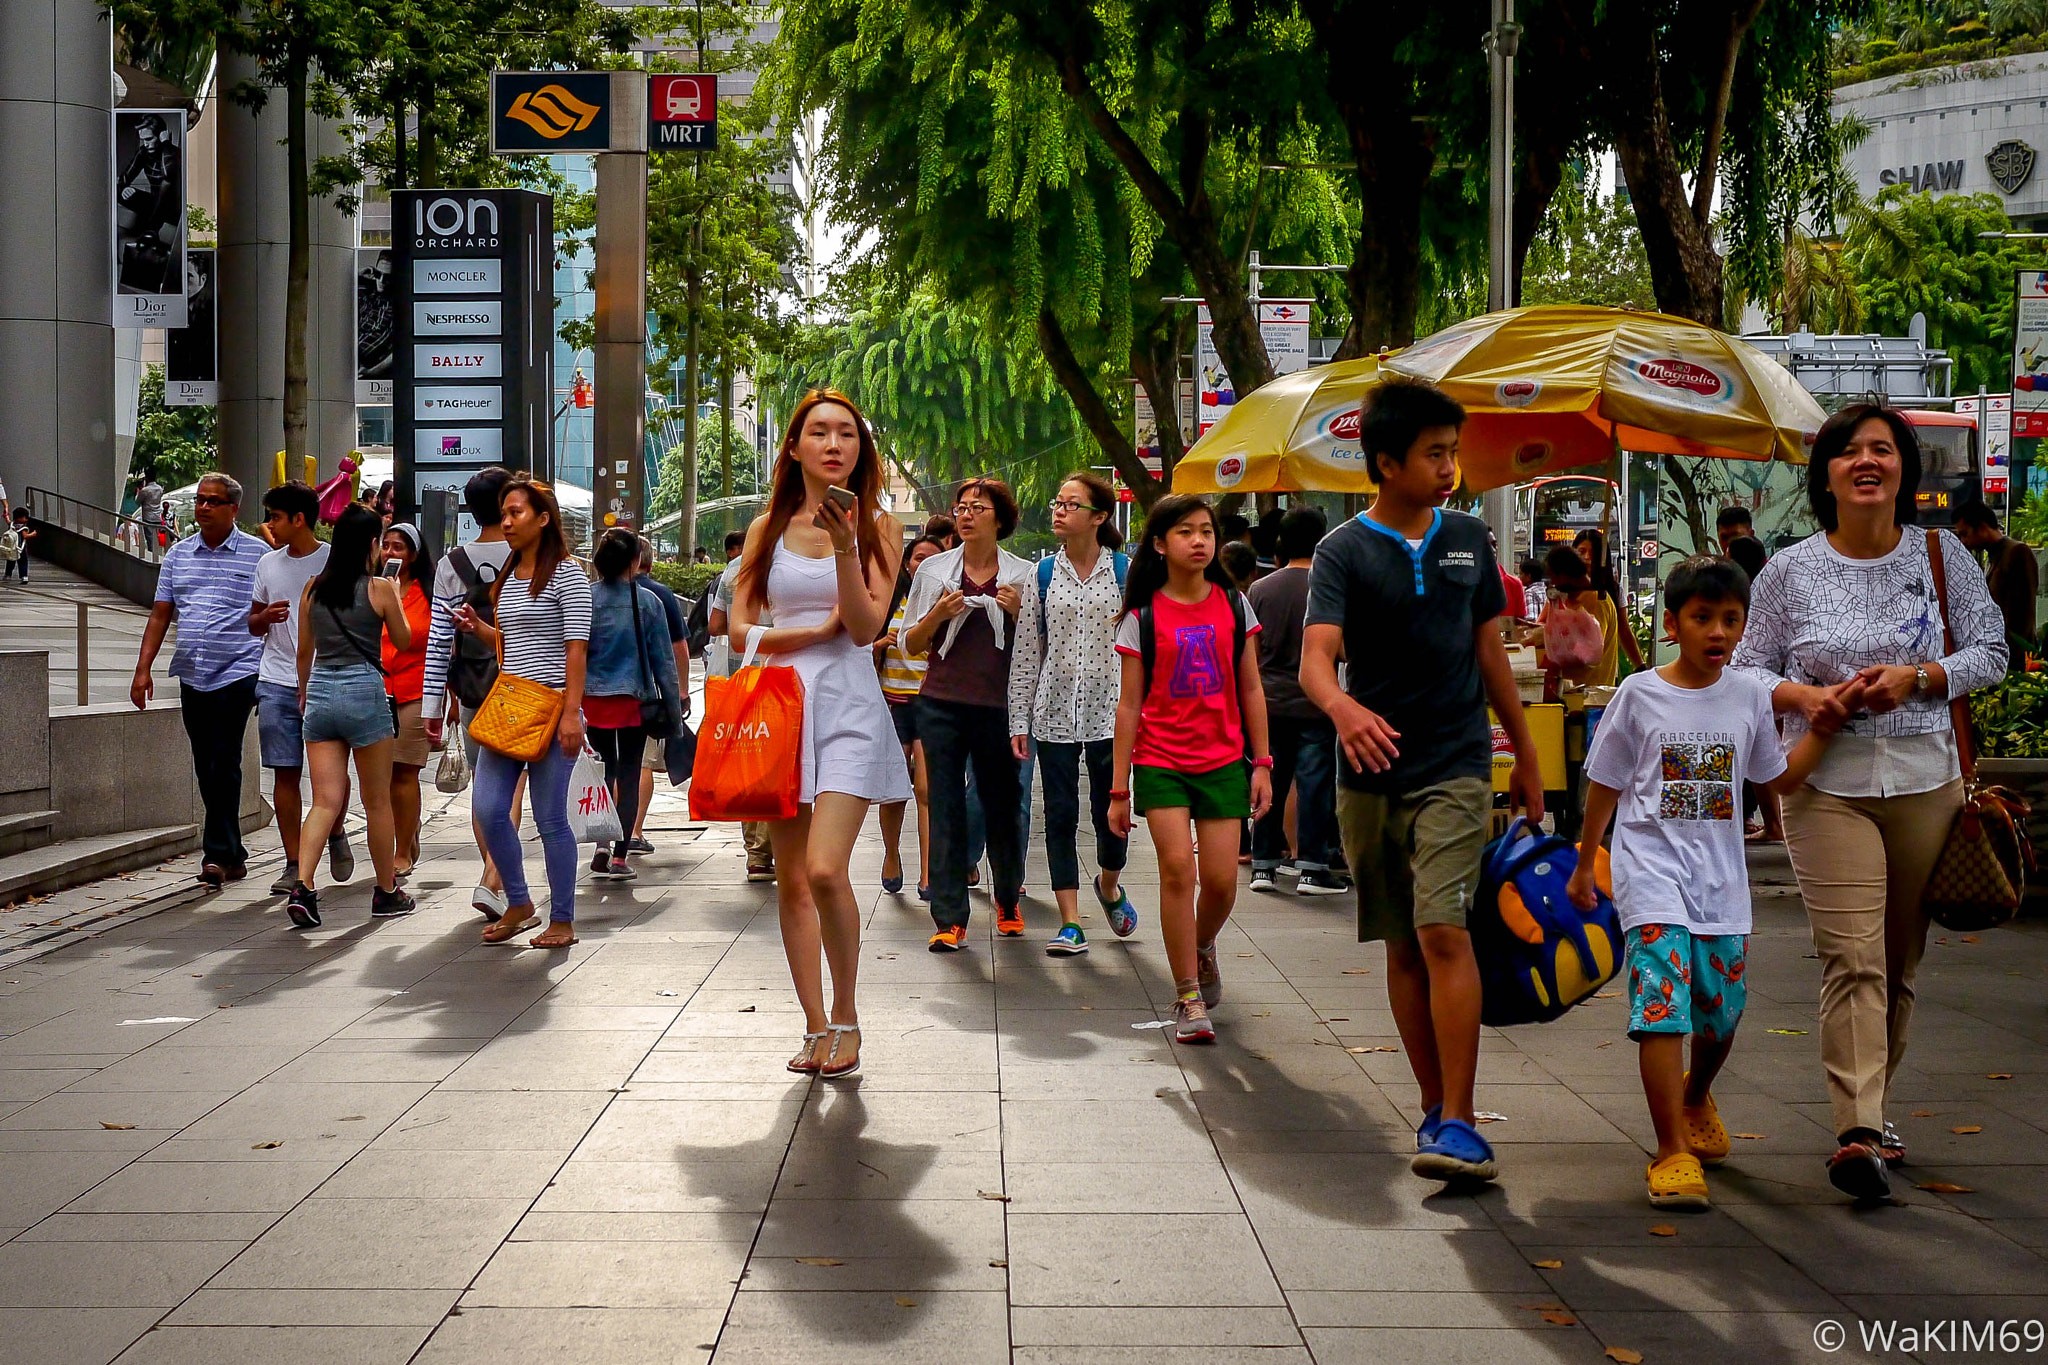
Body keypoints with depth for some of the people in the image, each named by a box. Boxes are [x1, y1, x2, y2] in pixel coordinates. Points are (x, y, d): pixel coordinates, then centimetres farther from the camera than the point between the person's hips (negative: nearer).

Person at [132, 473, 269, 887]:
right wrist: (143, 669, 6)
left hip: (238, 673, -5)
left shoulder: (258, 554, -1)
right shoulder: (178, 554, 12)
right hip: (192, 677, 5)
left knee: (223, 763, -12)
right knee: (206, 770, 8)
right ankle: (233, 855, 17)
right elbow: (160, 615, 14)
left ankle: (218, 853, -9)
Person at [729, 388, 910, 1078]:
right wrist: (822, 628, -6)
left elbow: (866, 626, -7)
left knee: (825, 870, -18)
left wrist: (844, 547, -17)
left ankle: (845, 1015, 0)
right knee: (791, 880, 3)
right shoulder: (769, 528, 10)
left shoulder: (877, 526, 4)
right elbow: (741, 628, 4)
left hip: (848, 708, -3)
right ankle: (816, 1028, 12)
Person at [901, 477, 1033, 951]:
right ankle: (949, 919, -1)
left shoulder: (1021, 575, 5)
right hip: (942, 704, 0)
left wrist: (1018, 612, -8)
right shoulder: (934, 570, 7)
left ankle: (1008, 900, 29)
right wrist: (938, 615, -8)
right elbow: (912, 644, 10)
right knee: (946, 809, -3)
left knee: (1002, 805, 6)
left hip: (999, 706, 0)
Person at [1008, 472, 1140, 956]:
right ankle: (1071, 923, 4)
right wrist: (1019, 721, 3)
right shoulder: (1042, 575, 6)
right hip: (1055, 712, 1)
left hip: (1111, 711, -1)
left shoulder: (1125, 572, 2)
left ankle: (1108, 885, 33)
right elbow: (1025, 653, 7)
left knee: (1111, 814, 2)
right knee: (1061, 815, 0)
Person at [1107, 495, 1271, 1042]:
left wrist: (1262, 764, 6)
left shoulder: (1234, 606, 6)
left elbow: (1251, 690, 11)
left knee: (1221, 879, -3)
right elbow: (1129, 703, 2)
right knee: (1177, 866, -14)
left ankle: (1203, 949, 31)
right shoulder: (1142, 616, -1)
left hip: (1223, 760, 2)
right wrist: (1119, 787, 1)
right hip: (1160, 761, -2)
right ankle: (1188, 997, -5)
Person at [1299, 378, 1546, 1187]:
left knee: (1444, 932, -14)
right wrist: (1343, 708, -40)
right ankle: (1434, 1108, 21)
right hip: (1371, 774, 0)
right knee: (1403, 946, 8)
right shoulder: (1344, 551, -4)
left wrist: (1526, 755, 20)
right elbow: (1316, 656, -18)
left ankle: (1459, 1124, -15)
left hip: (1455, 768, 0)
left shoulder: (1467, 539, 7)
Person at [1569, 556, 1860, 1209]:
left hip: (1721, 880, 4)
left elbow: (1781, 777, 18)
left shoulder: (1749, 696, 6)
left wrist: (1828, 721, 9)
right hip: (1652, 870, -4)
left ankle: (1696, 1097, 44)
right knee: (1663, 1004, -17)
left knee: (1721, 1015, 12)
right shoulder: (1639, 695, -2)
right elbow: (1605, 785, 6)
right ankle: (1673, 1153, -14)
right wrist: (1584, 865, 11)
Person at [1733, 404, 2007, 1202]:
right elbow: (1750, 666, 9)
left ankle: (1869, 1114, 24)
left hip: (1925, 782, 2)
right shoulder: (1790, 571, 4)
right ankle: (1857, 1133, -21)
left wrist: (1917, 677, -10)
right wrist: (1801, 695, -12)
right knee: (1852, 959, -14)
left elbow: (1989, 652, 7)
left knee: (1901, 962, 9)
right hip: (1828, 785, -2)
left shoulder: (1943, 557, 6)